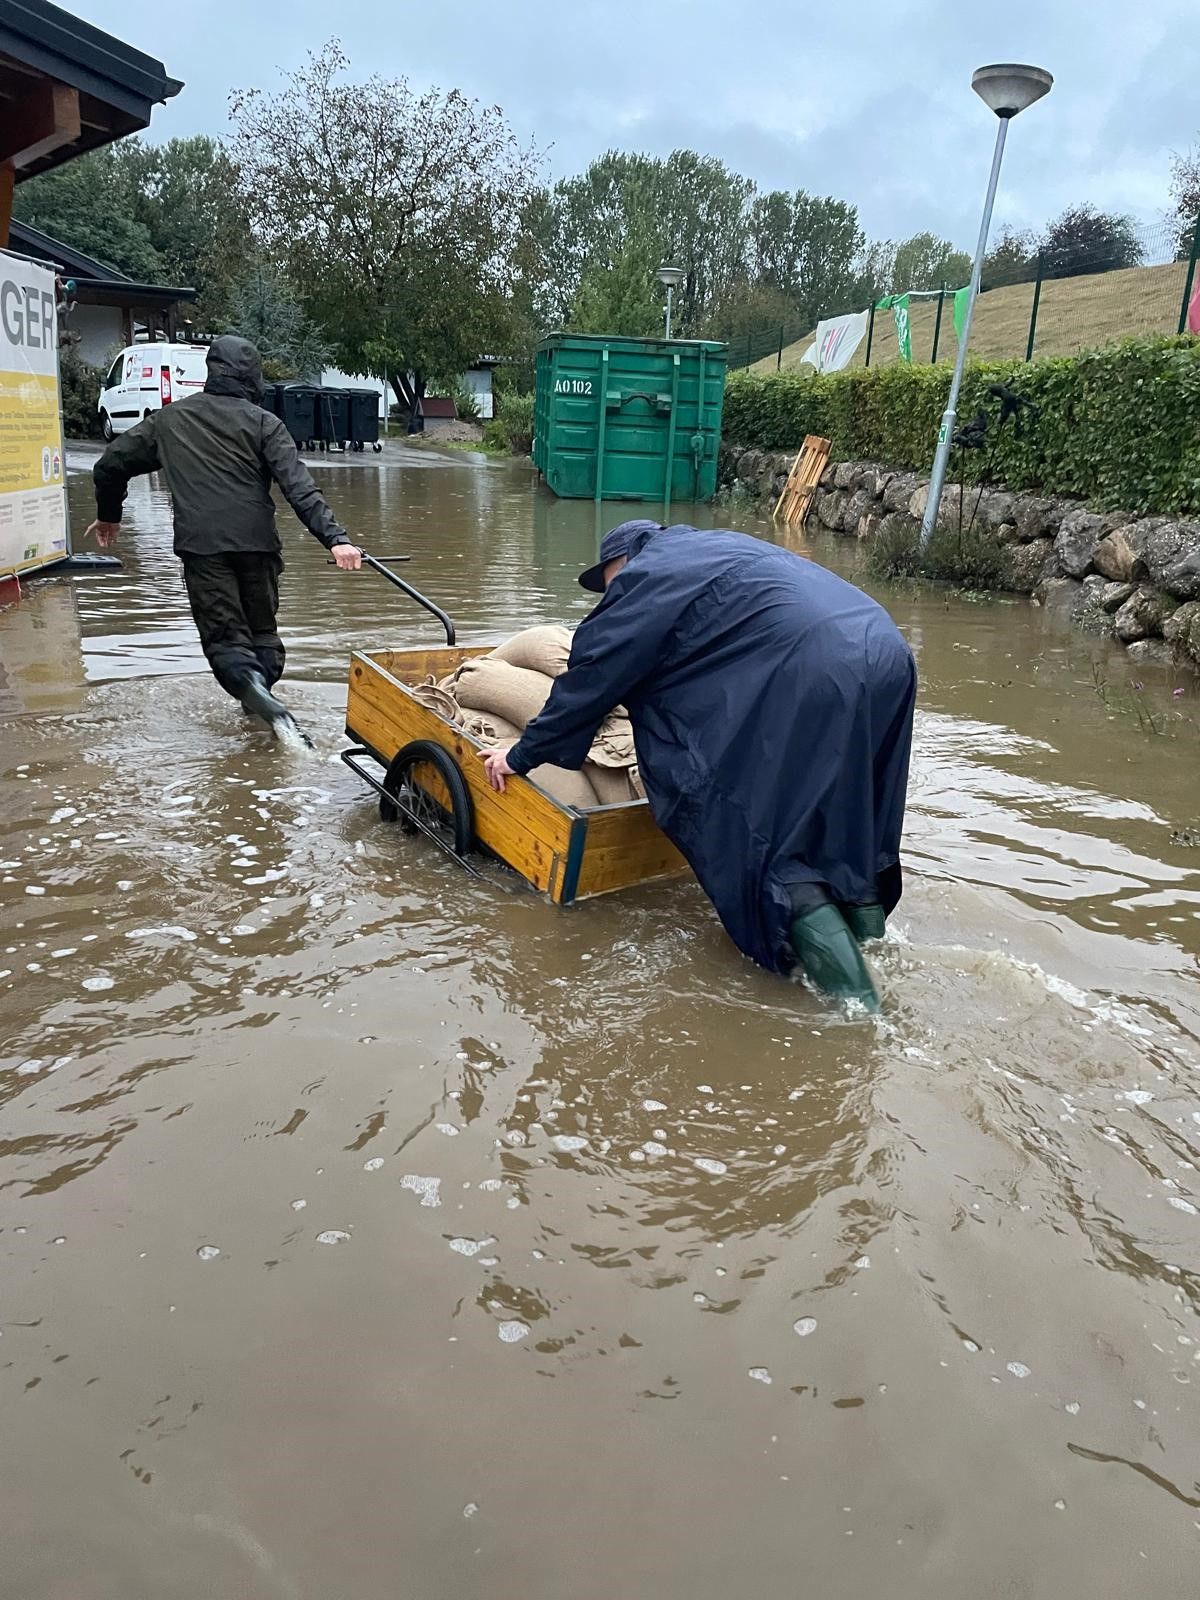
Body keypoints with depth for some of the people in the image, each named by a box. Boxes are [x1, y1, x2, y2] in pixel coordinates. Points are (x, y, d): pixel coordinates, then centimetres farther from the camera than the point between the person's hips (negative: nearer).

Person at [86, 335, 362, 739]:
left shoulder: (169, 419, 14)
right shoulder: (263, 422, 3)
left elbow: (111, 465, 19)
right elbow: (298, 486, -10)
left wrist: (108, 515, 35)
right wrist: (335, 537, -18)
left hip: (200, 545, 1)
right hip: (256, 542, -1)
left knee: (224, 637, -1)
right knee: (262, 629, 18)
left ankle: (252, 689, -28)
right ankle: (264, 687, 5)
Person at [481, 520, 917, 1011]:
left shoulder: (647, 575, 6)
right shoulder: (718, 548, 33)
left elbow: (594, 674, 8)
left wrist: (523, 754, 18)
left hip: (813, 680, -9)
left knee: (760, 841, -1)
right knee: (848, 826, 22)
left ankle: (854, 1000, -2)